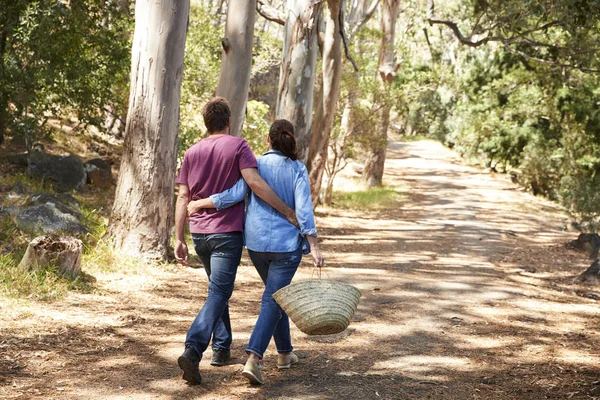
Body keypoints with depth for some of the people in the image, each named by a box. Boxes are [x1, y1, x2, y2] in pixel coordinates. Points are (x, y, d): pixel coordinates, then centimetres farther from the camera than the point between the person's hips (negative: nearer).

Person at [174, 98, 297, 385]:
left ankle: (221, 348, 28)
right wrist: (288, 211, -18)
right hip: (227, 232, -5)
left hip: (199, 233, 5)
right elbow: (254, 181, -19)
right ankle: (192, 351, -24)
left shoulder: (192, 153, 9)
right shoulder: (237, 146, -5)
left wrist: (179, 239, 7)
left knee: (218, 289, 23)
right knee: (218, 294, -7)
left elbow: (183, 198, 6)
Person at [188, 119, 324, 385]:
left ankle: (285, 353, 30)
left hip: (257, 243, 3)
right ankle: (253, 359, -19)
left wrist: (199, 204, -2)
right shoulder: (297, 169, -5)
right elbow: (303, 209, -13)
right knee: (272, 300, -3)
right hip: (287, 243, -3)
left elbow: (234, 195, -13)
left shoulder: (255, 165, -2)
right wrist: (314, 246, -13)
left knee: (277, 295, 22)